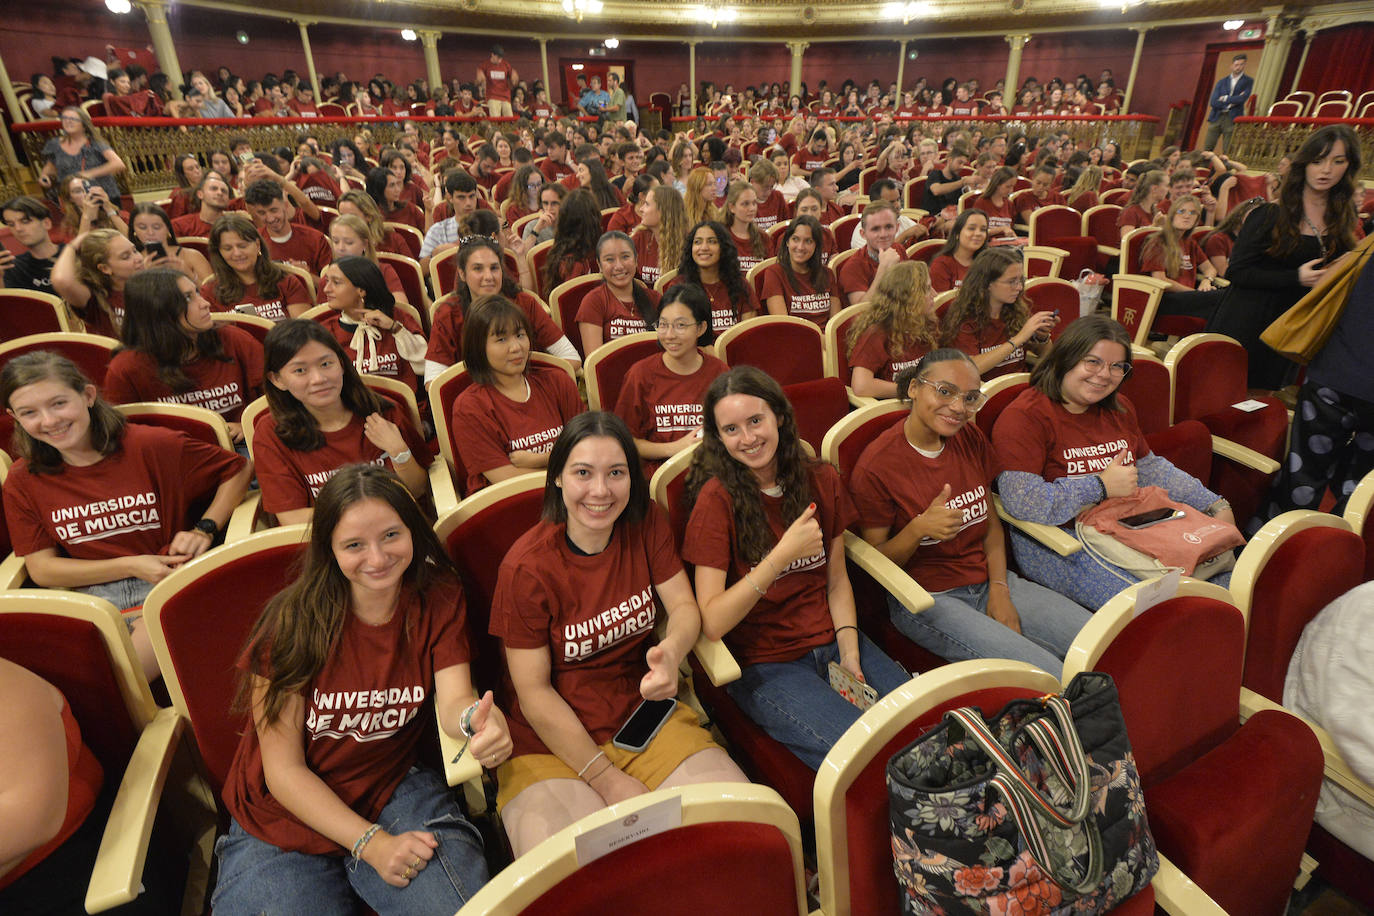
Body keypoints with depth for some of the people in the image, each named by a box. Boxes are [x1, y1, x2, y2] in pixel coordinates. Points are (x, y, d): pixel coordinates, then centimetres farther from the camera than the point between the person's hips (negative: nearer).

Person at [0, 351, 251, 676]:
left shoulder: (150, 446, -6)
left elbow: (239, 469, 4)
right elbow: (41, 569, 6)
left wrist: (204, 530, -6)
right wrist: (130, 566, -8)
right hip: (92, 596, 3)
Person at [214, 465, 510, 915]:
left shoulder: (439, 600, -6)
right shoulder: (292, 622, -15)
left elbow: (453, 700, -16)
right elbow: (284, 769, -11)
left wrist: (477, 717, -42)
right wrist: (371, 843, -20)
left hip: (393, 788, 1)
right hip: (287, 813, 0)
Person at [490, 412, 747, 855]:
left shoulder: (646, 523, -2)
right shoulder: (526, 566, -14)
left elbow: (685, 607, 0)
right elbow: (534, 694, -11)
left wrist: (671, 651, -26)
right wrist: (609, 781, -14)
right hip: (551, 741, -3)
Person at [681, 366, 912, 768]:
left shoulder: (822, 482, 3)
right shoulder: (718, 498, -13)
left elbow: (837, 581, 11)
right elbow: (712, 623, -18)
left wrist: (850, 653, -3)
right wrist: (782, 555, -25)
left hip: (831, 642, 5)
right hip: (762, 664, -5)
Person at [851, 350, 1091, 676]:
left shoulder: (971, 439, 5)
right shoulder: (876, 466, -16)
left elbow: (991, 522, 11)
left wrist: (999, 589, -2)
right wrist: (919, 528, -29)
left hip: (988, 580, 7)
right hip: (926, 597, -6)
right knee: (1052, 677, -21)